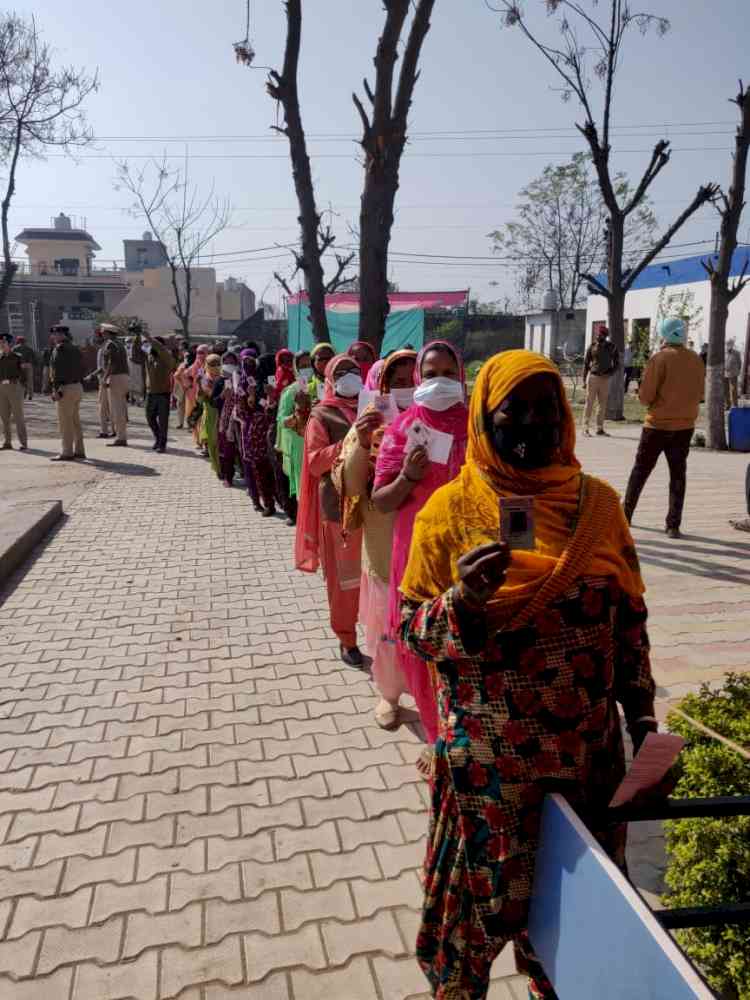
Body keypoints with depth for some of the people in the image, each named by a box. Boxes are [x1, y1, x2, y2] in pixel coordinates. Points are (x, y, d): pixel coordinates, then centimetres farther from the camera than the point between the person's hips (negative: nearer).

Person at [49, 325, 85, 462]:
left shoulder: (60, 348, -11)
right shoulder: (75, 348, 15)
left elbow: (57, 370, -18)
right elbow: (81, 369, 16)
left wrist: (56, 389, -19)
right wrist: (79, 385, 18)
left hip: (66, 389, -9)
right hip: (78, 387, 9)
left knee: (65, 422, -5)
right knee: (75, 421, 12)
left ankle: (67, 453, -4)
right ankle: (79, 451, 14)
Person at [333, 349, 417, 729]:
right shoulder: (370, 426, -2)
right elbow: (350, 486, -9)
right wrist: (362, 444, -25)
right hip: (385, 547, 1)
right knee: (386, 626, 13)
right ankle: (389, 693, 35)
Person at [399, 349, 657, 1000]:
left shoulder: (597, 501, -1)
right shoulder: (451, 509, -10)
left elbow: (630, 617, 7)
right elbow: (413, 630, -7)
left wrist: (641, 715, 6)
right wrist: (464, 598, -26)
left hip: (589, 746, 3)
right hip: (488, 755, -3)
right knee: (482, 897, 13)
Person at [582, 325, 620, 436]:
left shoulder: (611, 347, 3)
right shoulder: (592, 346, 1)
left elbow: (616, 363, 7)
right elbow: (586, 363, 3)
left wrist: (609, 374, -9)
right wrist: (584, 379, -1)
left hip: (605, 378, 2)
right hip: (593, 376, -2)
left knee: (602, 404, 6)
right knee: (589, 403, -3)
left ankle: (600, 428, 13)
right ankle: (585, 428, -2)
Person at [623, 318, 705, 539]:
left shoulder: (660, 358, -12)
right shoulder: (696, 360, 3)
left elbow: (645, 396, -13)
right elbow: (699, 394, 13)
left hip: (658, 424, -3)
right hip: (685, 425, 4)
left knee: (640, 471, 10)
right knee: (678, 474, 8)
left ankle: (625, 516, 17)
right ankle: (673, 526, 5)